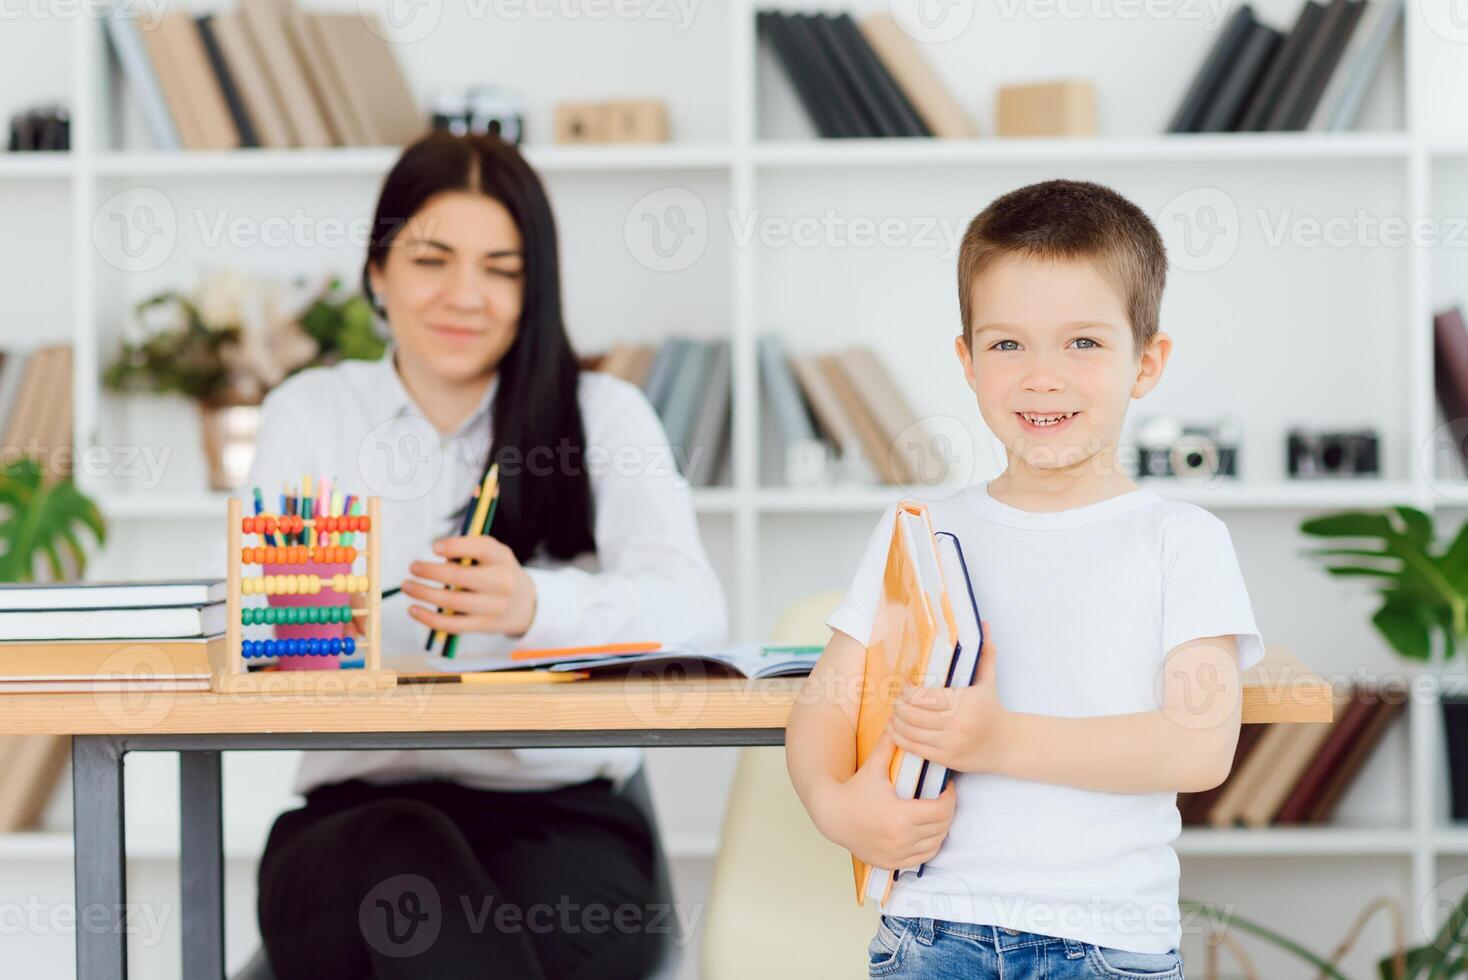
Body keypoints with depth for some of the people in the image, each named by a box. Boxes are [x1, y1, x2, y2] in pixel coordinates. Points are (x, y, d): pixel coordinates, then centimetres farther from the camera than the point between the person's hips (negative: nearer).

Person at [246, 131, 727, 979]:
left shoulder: (604, 415, 9)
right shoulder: (311, 414, 14)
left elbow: (694, 607, -10)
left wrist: (531, 604, -32)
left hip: (564, 819, -1)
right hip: (358, 814, 2)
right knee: (405, 851, -34)